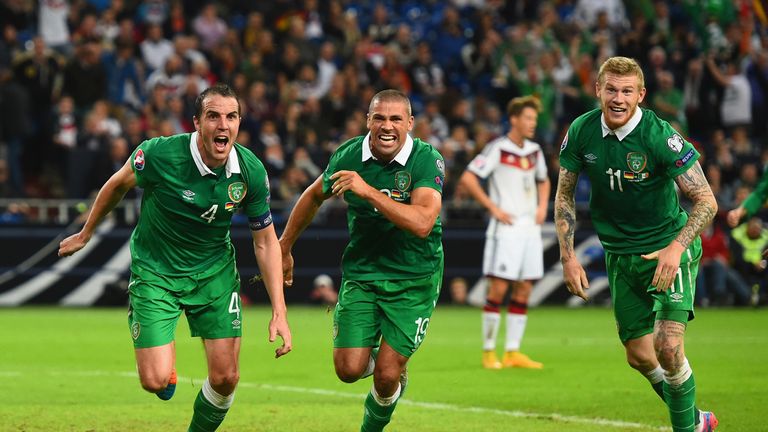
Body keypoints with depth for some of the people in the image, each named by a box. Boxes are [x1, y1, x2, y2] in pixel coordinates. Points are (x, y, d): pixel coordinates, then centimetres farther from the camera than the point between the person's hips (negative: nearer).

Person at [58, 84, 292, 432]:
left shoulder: (251, 171, -15)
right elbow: (117, 185, -1)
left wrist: (279, 312, -8)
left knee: (225, 377, -4)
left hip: (215, 270, 3)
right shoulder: (159, 154, -24)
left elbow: (265, 241, -2)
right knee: (156, 382, -13)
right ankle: (169, 371, 26)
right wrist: (85, 234, 13)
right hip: (155, 270, -2)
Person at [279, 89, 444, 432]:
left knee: (387, 376, -8)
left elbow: (422, 223, -31)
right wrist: (284, 249, 22)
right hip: (361, 273, 3)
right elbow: (314, 196, 15)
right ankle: (373, 352, 29)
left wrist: (369, 191, -34)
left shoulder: (427, 160, -16)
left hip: (414, 280, -3)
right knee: (349, 370, -8)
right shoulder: (349, 155, -6)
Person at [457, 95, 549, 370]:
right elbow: (467, 179, -11)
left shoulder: (534, 151, 12)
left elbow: (543, 180, 31)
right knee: (498, 288, -8)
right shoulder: (497, 149, -8)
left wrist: (543, 206, 13)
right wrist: (493, 208, -13)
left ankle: (513, 352, 9)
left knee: (524, 290, 4)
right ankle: (488, 352, -1)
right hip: (505, 230, -7)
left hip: (530, 229, 7)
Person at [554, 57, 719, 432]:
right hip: (620, 256, 5)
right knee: (639, 356, 8)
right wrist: (568, 256, -2)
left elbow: (706, 201, -18)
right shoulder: (581, 132, -7)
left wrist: (676, 248, -31)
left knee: (669, 348, -20)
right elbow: (564, 194, 6)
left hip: (669, 250, -5)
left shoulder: (660, 136, -20)